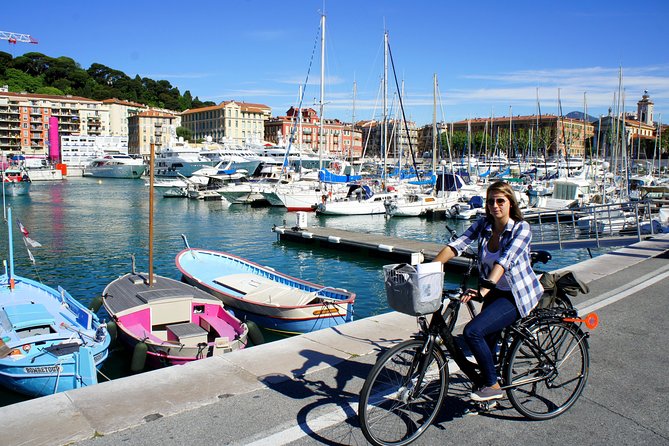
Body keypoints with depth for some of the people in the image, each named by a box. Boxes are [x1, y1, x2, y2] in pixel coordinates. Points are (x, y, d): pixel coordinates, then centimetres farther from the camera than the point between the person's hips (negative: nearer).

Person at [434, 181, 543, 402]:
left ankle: (493, 386, -4)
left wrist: (484, 289, -46)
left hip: (518, 295, -6)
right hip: (495, 292, 6)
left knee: (472, 331, -22)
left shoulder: (521, 228, -17)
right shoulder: (484, 224, -2)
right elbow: (456, 245, -13)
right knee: (486, 344, 14)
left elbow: (504, 261, -32)